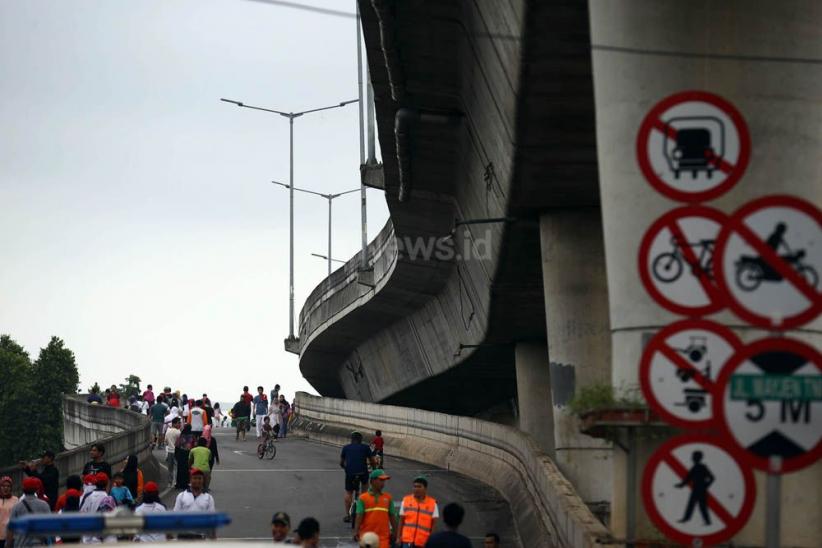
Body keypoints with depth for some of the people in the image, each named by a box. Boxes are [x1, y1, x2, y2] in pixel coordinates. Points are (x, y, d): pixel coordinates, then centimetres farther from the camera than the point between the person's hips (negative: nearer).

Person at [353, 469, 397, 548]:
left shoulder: (387, 498, 6)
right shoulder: (363, 498, 0)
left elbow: (392, 516, 10)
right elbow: (359, 516, -6)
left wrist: (394, 533, 11)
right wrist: (356, 532, -16)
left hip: (383, 536, 1)